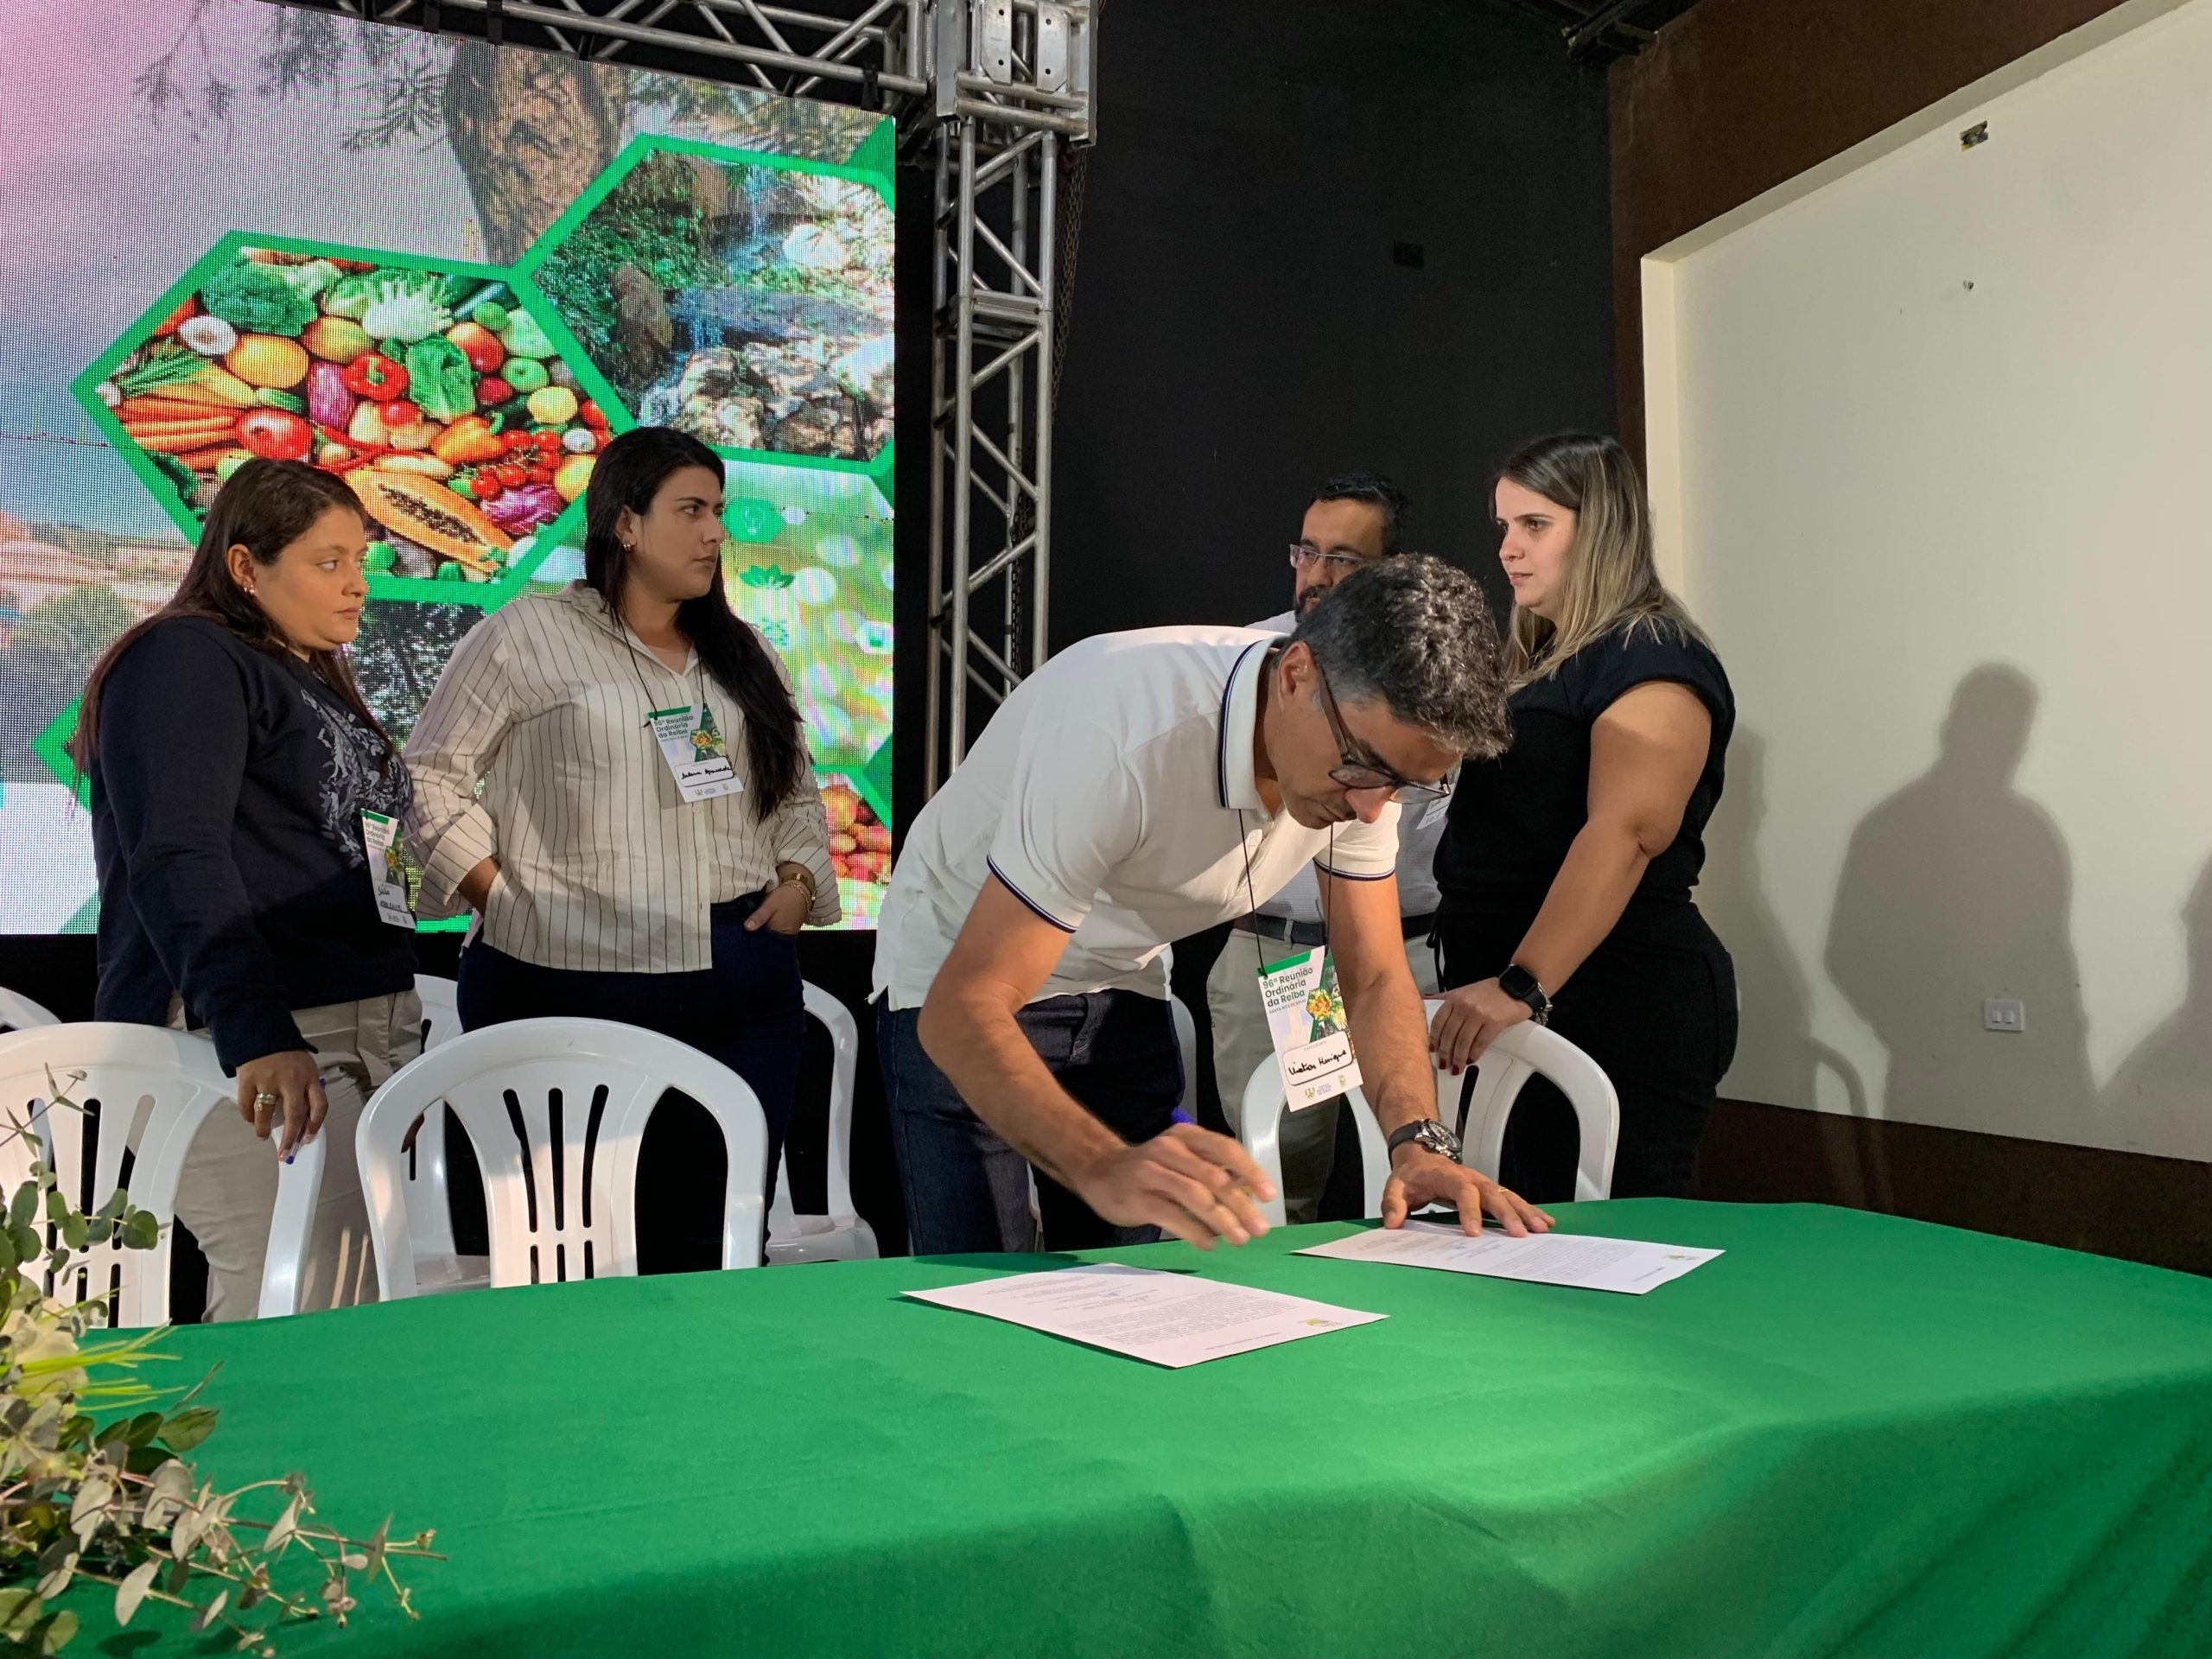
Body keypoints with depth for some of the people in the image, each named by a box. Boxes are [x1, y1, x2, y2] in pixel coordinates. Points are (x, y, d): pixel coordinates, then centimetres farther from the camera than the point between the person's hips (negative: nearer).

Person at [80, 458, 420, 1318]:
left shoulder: (316, 681, 22)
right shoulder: (184, 659, -4)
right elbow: (176, 859, -18)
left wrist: (400, 1050, 21)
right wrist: (258, 1035, -30)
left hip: (366, 1038, 8)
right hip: (258, 1052, -8)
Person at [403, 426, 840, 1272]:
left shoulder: (745, 654, 19)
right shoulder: (526, 636, 2)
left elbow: (798, 795, 23)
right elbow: (430, 776, 2)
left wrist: (797, 882, 5)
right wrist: (503, 902, -6)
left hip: (742, 993, 5)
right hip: (564, 988, -4)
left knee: (717, 1245, 5)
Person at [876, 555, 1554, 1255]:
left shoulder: (1371, 742, -15)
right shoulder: (1127, 731, -37)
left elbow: (1375, 978, -6)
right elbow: (963, 1011, -38)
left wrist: (1420, 1144, -24)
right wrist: (1104, 1169, -54)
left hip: (1120, 987, 6)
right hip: (954, 979, -5)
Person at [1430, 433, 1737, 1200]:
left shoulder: (1653, 659, -10)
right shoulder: (1538, 659, 19)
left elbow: (1623, 833, -25)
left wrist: (1525, 983, -34)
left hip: (1621, 1008, -9)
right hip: (1515, 1006, 9)